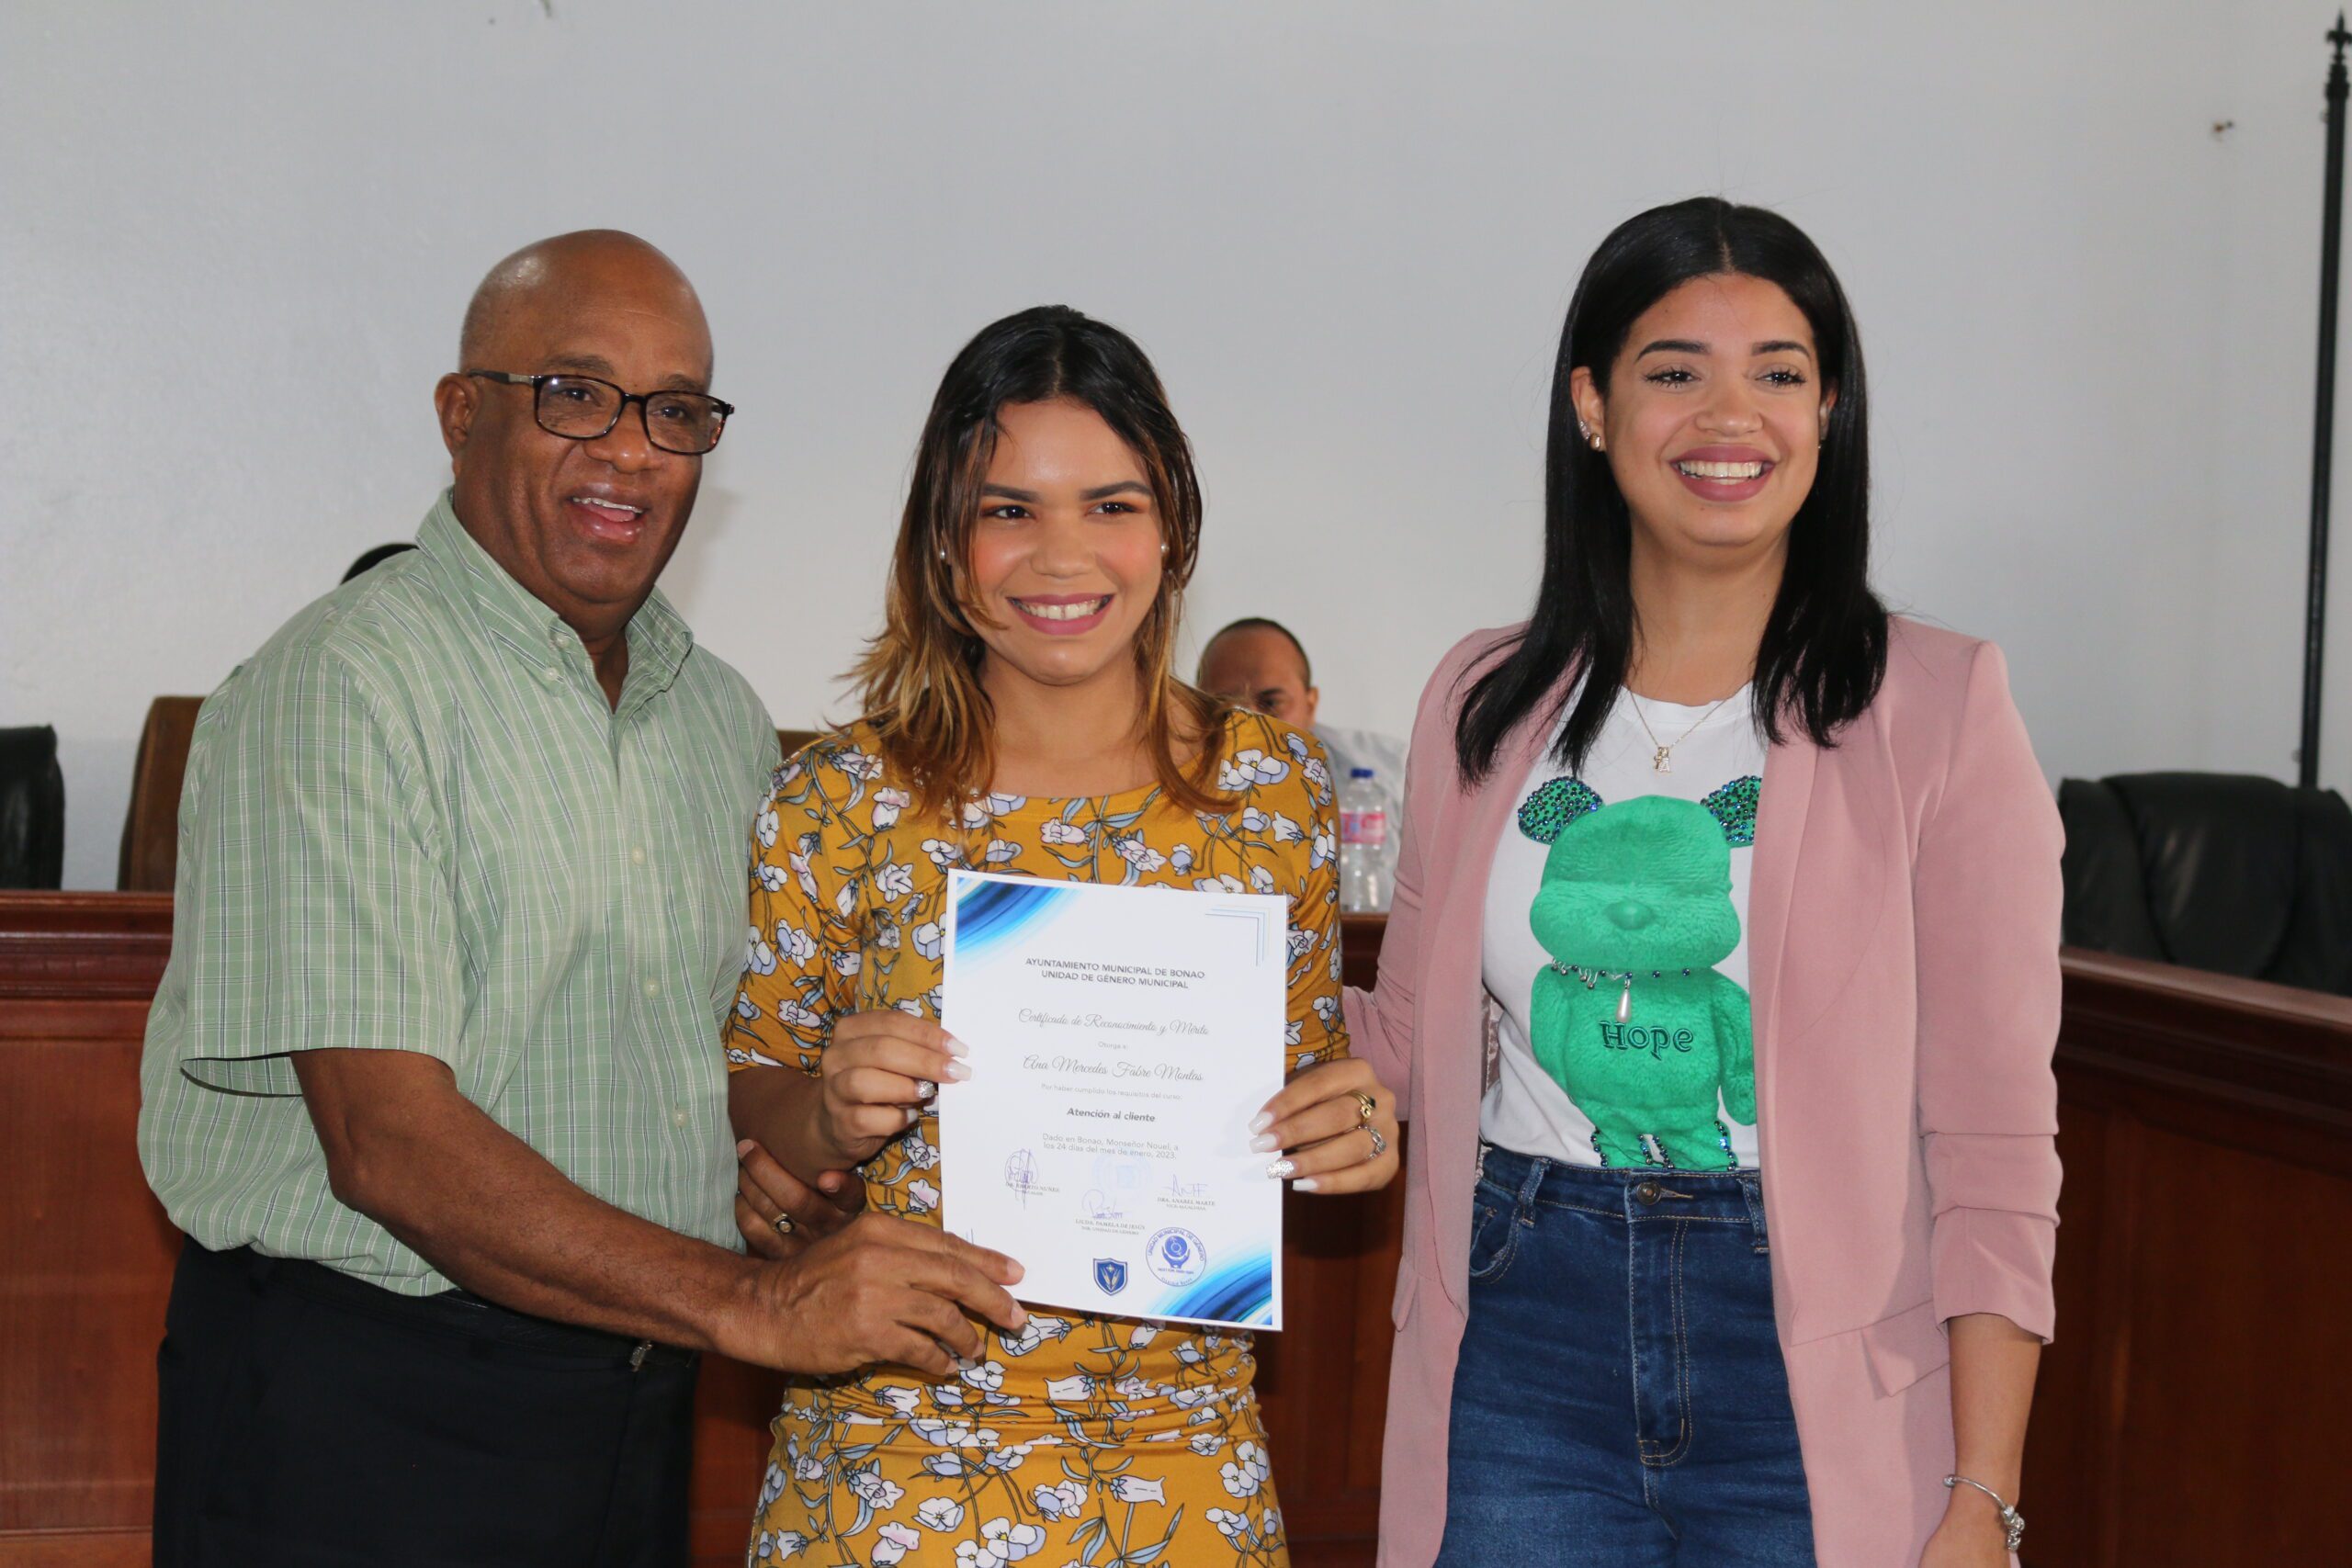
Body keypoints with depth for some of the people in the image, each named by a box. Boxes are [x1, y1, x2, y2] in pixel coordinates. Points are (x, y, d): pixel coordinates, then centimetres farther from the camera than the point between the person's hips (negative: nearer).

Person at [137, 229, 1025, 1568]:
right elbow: (386, 1142, -22)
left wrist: (786, 1162, -3)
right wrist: (745, 1303, -26)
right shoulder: (341, 688, -14)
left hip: (637, 1401, 7)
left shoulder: (722, 714, 9)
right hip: (358, 1412, -6)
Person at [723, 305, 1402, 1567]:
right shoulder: (837, 801, -7)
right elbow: (748, 1109, 0)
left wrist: (1346, 1127, -11)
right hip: (897, 1448, -1)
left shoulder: (1275, 784, -1)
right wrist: (833, 1117, -20)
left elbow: (1300, 1072, 9)